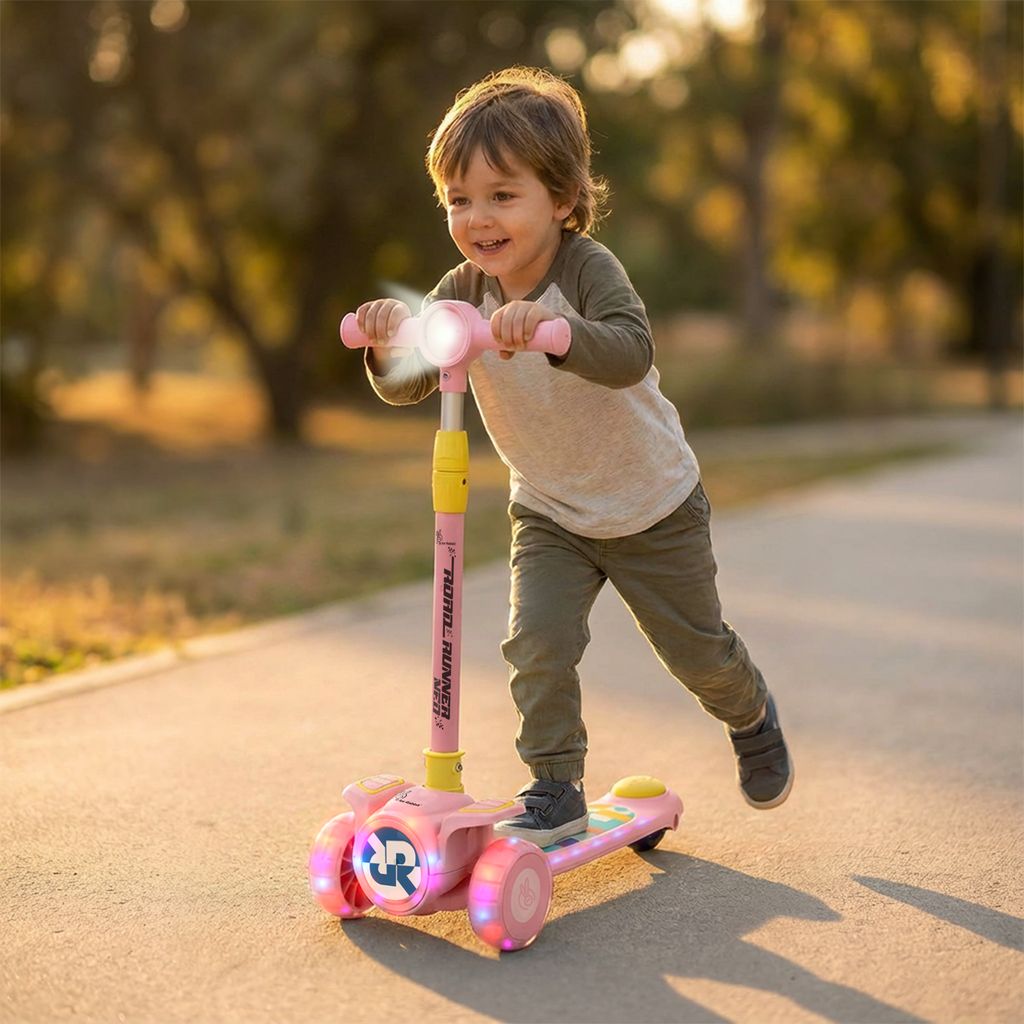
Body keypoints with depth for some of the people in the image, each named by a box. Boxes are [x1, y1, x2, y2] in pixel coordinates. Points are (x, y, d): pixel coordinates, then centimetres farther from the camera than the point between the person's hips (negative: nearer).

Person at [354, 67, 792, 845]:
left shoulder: (588, 268, -27)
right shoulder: (462, 292, -13)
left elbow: (631, 353, -44)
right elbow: (406, 387, -20)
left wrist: (554, 328, -62)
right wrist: (390, 341, -41)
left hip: (655, 508, -3)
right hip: (549, 514, 3)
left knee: (697, 649, 13)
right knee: (537, 643, -15)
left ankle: (751, 716, 46)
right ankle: (555, 790, 4)